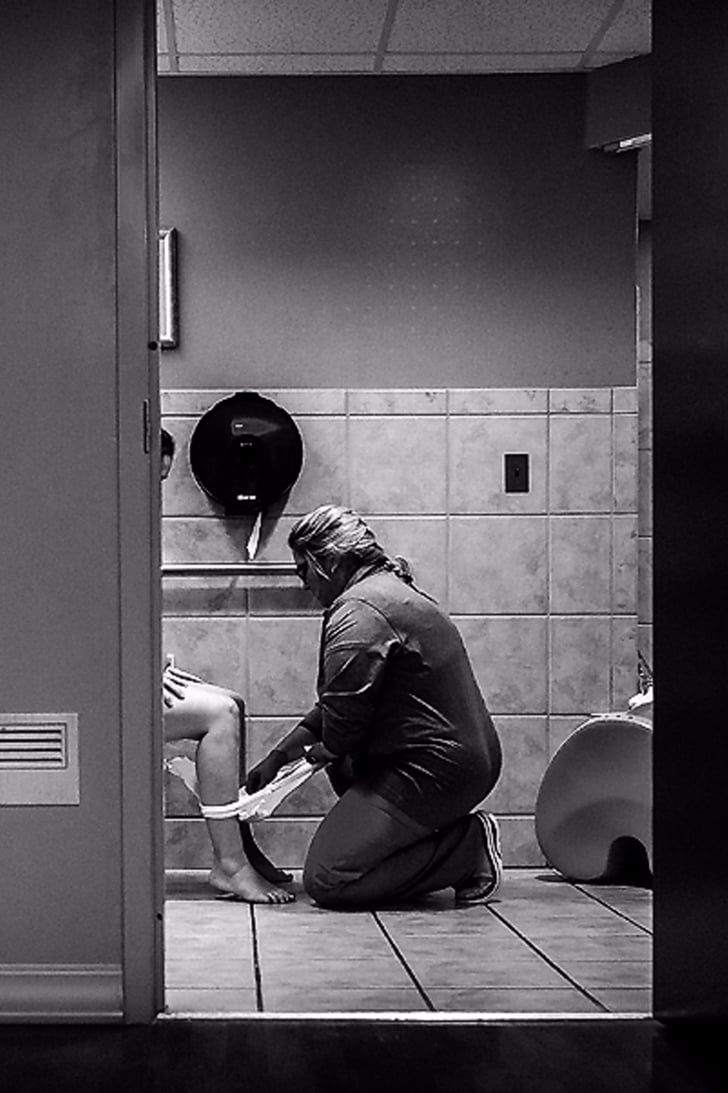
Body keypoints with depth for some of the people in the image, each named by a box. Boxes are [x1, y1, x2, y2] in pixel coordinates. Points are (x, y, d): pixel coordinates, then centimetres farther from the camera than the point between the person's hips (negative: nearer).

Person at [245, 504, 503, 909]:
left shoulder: (358, 613, -14)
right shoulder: (391, 591, 21)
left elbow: (344, 714, -19)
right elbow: (338, 705, 26)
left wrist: (323, 750, 5)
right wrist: (278, 756, 24)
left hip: (436, 773, -11)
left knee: (326, 880, -9)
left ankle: (468, 847, -8)